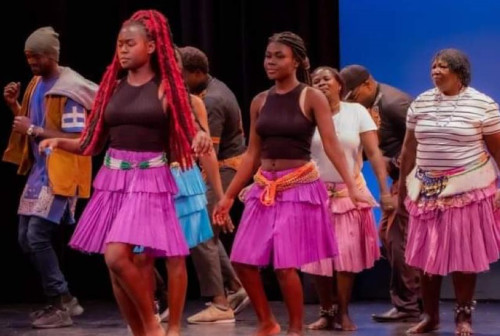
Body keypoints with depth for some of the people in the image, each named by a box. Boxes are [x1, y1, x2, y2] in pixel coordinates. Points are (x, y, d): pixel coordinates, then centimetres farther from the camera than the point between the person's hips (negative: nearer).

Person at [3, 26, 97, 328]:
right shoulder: (37, 84, 11)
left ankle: (61, 306, -7)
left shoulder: (69, 91, -16)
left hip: (60, 174, -10)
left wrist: (34, 130, -22)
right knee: (27, 240, 9)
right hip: (39, 171, 10)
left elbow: (76, 139, -21)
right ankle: (65, 299, 19)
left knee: (38, 237, -16)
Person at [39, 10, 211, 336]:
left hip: (151, 181, -5)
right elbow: (93, 143, 11)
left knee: (117, 257, -18)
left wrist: (201, 138, -25)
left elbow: (187, 137, -2)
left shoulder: (166, 88, -1)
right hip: (113, 180, 5)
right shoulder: (113, 87, 9)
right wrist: (59, 141, -4)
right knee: (116, 263, 4)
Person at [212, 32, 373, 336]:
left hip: (300, 187, -5)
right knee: (243, 261, 1)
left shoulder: (312, 97, -6)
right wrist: (229, 196, 12)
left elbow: (332, 145, -12)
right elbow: (252, 154, 12)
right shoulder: (260, 102, 8)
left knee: (285, 265, -10)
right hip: (265, 188, 5)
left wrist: (352, 186, -23)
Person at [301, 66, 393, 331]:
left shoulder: (356, 112, -2)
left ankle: (343, 314, 9)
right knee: (318, 257, 0)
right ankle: (327, 312, 14)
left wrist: (384, 190, -12)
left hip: (351, 194, 0)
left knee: (347, 256, -3)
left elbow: (374, 153, -5)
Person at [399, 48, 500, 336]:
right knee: (427, 255, 5)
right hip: (428, 189, 4)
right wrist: (403, 187, 12)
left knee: (464, 254, 0)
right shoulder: (420, 103, 6)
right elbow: (409, 148, 12)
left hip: (467, 189, -4)